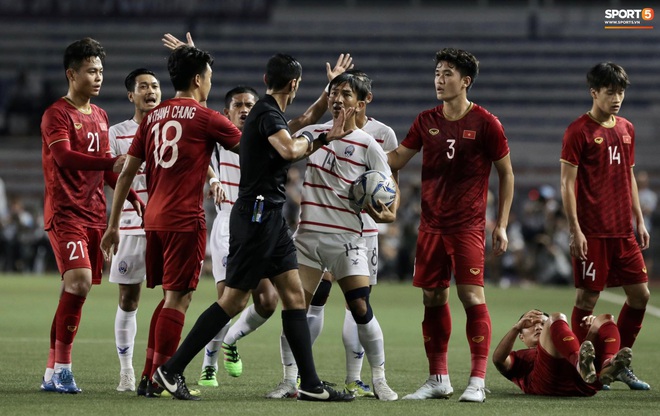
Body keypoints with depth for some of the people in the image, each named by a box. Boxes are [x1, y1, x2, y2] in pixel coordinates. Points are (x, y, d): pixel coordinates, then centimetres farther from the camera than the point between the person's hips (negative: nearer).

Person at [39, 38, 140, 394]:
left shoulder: (100, 116, 18)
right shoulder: (57, 114, -7)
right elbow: (64, 156, -23)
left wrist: (133, 196, 19)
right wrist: (111, 163, -33)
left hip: (95, 214, 8)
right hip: (65, 213, -8)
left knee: (76, 290, 6)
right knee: (79, 279, -22)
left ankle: (52, 373, 12)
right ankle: (61, 367, -14)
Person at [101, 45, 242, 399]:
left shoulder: (154, 117, 12)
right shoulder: (204, 118, -5)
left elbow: (127, 173, 11)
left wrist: (113, 224, 15)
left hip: (154, 219, 7)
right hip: (185, 220, -7)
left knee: (170, 297, 16)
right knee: (178, 298, -2)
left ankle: (149, 376, 15)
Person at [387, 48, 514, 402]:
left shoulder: (485, 123, -5)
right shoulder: (426, 121, 7)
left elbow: (506, 174, 1)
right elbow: (396, 159, 12)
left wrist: (501, 224, -2)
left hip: (468, 224, -5)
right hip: (431, 224, 5)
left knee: (471, 296, -11)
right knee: (433, 299, 5)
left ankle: (477, 381, -7)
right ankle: (438, 379, 14)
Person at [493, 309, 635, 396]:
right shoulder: (518, 357, 37)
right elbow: (498, 359, 13)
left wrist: (591, 330, 14)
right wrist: (517, 327, 3)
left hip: (584, 385, 4)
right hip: (548, 383, -4)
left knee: (605, 319, 2)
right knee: (556, 318, -15)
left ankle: (607, 365, -33)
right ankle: (580, 362, -47)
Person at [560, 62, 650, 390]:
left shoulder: (626, 129, 13)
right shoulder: (579, 131, -7)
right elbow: (567, 182, -9)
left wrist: (639, 221, 16)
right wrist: (575, 230, -14)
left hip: (623, 231, 7)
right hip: (592, 233, -7)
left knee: (640, 293, 6)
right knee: (587, 297, -2)